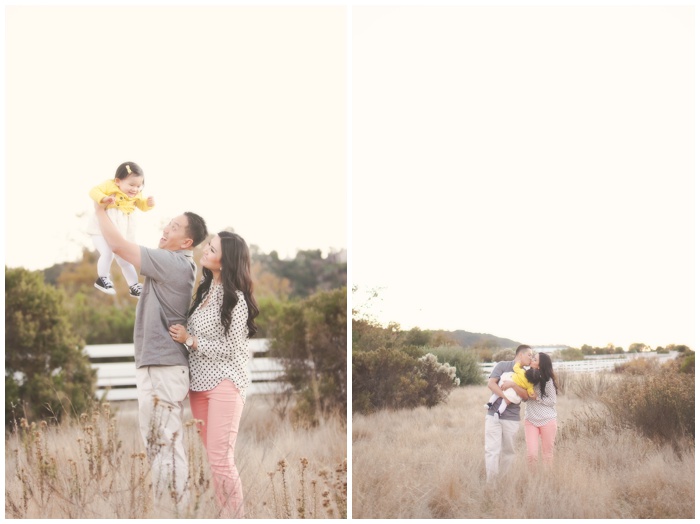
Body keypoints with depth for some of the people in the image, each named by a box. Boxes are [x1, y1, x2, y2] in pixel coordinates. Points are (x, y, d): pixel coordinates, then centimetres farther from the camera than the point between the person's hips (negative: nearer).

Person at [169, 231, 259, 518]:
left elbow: (230, 348, -16)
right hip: (200, 382, 8)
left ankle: (236, 517, 0)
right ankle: (225, 513, 19)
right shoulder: (205, 289, 8)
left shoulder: (235, 297, -15)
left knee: (220, 460, -10)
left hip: (225, 383, -8)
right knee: (212, 456, 11)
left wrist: (189, 340, -13)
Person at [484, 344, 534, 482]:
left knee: (508, 452, 5)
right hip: (494, 415, -3)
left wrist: (513, 384, -18)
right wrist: (506, 397, -16)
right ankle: (491, 482, -8)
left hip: (512, 418, 3)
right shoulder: (502, 366, 2)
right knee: (492, 450, -8)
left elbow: (525, 396, -3)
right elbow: (491, 383, -9)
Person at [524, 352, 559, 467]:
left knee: (547, 454, 9)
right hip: (531, 420, 4)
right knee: (532, 454, -6)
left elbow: (552, 401, -9)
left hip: (547, 420, -4)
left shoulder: (547, 380, -13)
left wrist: (537, 397, -18)